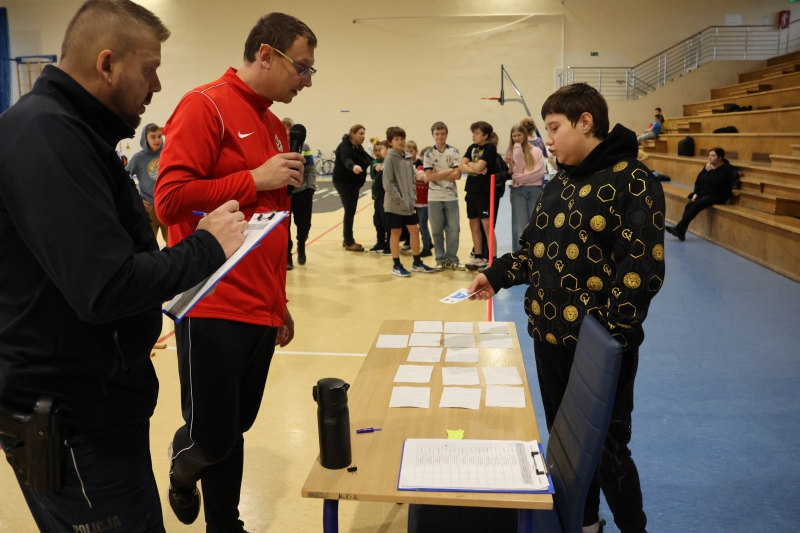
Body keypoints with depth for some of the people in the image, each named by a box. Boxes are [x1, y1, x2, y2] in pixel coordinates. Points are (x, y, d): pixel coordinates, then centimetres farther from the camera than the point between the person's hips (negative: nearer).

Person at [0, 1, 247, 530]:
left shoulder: (69, 129, 11)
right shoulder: (45, 134, -21)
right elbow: (105, 288, -28)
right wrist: (207, 247, -16)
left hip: (101, 401, 9)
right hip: (76, 422, -9)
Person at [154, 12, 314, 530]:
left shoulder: (276, 126, 15)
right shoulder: (205, 106, -7)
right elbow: (171, 198, -16)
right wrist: (256, 179, -13)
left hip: (261, 311, 7)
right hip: (213, 310, -7)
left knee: (235, 428, 14)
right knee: (213, 438, 1)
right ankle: (183, 463, 35)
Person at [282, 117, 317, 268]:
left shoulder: (303, 146, 2)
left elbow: (311, 169, 5)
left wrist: (310, 187, -3)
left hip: (302, 193, 2)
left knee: (304, 224, 8)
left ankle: (301, 246, 39)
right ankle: (287, 257, 13)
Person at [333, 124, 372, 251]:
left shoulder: (359, 147, 8)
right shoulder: (345, 146, -20)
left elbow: (367, 158, 25)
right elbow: (346, 159, -42)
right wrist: (353, 166, -61)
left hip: (353, 183, 9)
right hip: (344, 182, -9)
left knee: (351, 211, 13)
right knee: (350, 211, -9)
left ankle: (347, 239, 24)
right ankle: (349, 243, -3)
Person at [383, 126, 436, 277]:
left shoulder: (407, 157, 9)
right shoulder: (390, 158, -12)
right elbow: (387, 183, -16)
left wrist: (413, 196, 4)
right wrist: (399, 199, -16)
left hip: (409, 203, 7)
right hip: (395, 205, -7)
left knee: (415, 230, 10)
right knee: (396, 233, 2)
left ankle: (417, 263, 22)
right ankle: (396, 266, 13)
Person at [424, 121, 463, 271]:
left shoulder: (454, 152, 1)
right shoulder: (428, 154, 0)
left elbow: (457, 175, -7)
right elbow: (429, 177, -9)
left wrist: (438, 175, -11)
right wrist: (448, 171, -10)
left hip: (451, 196, 0)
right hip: (434, 197, 0)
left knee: (453, 229, 3)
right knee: (437, 230, 5)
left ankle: (452, 259, 14)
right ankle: (440, 259, 16)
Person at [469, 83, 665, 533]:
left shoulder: (633, 182, -12)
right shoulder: (561, 183, 12)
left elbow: (642, 269, -17)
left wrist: (607, 335, -20)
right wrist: (497, 276, 7)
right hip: (550, 337, 7)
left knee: (605, 447, 6)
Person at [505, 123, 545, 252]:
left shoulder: (536, 151, 6)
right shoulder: (511, 152, 10)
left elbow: (540, 172, -5)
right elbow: (514, 172, -6)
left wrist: (520, 177, -10)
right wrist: (517, 150, -7)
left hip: (535, 189, 0)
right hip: (518, 190, 0)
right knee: (520, 226, -6)